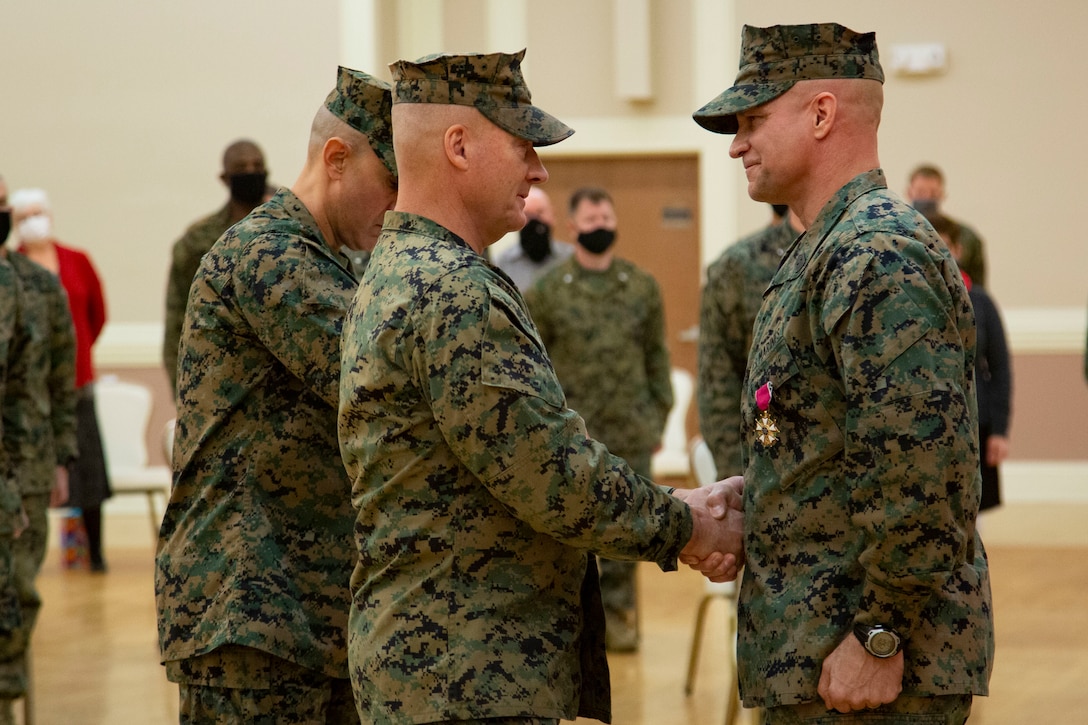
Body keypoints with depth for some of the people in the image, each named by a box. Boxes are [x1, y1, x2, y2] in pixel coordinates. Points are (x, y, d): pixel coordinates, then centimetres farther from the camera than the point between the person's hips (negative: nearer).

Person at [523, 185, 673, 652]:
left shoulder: (642, 287, 7)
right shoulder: (548, 291, 2)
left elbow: (657, 355, 11)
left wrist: (659, 417, 7)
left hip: (631, 432, 2)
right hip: (572, 434, -2)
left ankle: (615, 613, 16)